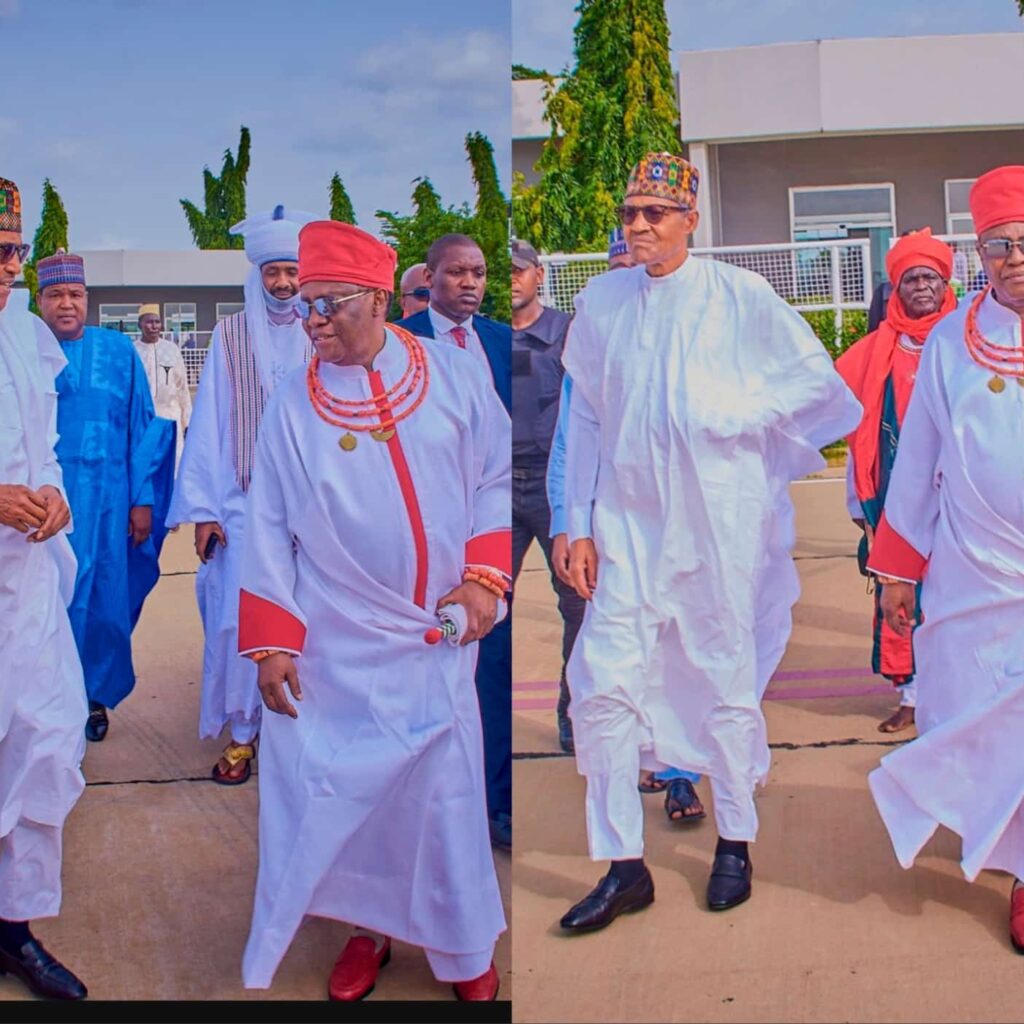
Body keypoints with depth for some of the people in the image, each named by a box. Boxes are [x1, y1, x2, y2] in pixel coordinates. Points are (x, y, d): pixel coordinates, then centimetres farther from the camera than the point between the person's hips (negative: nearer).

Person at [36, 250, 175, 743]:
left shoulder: (118, 351, 4)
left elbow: (142, 427, 4)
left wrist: (143, 499, 0)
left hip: (104, 502, 1)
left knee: (103, 601, 7)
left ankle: (95, 695, 25)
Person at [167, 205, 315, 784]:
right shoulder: (231, 335, 4)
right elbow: (210, 423, 3)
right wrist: (204, 510, -2)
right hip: (244, 504, 0)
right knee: (237, 620, -2)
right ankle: (242, 734, 11)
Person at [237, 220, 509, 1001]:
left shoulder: (457, 377, -2)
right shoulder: (292, 407, -3)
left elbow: (497, 481, 5)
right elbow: (270, 529, -1)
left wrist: (483, 577, -7)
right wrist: (271, 644, -5)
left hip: (436, 639, 0)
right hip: (333, 651, 0)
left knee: (446, 792, 7)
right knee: (336, 792, 5)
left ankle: (464, 949, 27)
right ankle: (367, 931, 28)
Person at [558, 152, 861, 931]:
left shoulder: (737, 295, -3)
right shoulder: (602, 302, 7)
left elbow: (815, 374, 3)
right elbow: (585, 418, 10)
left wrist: (736, 415, -6)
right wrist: (579, 525, 7)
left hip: (717, 515, -3)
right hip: (628, 522, 3)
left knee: (727, 678, 7)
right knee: (604, 684, -4)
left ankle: (736, 843, 26)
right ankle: (624, 867, 9)